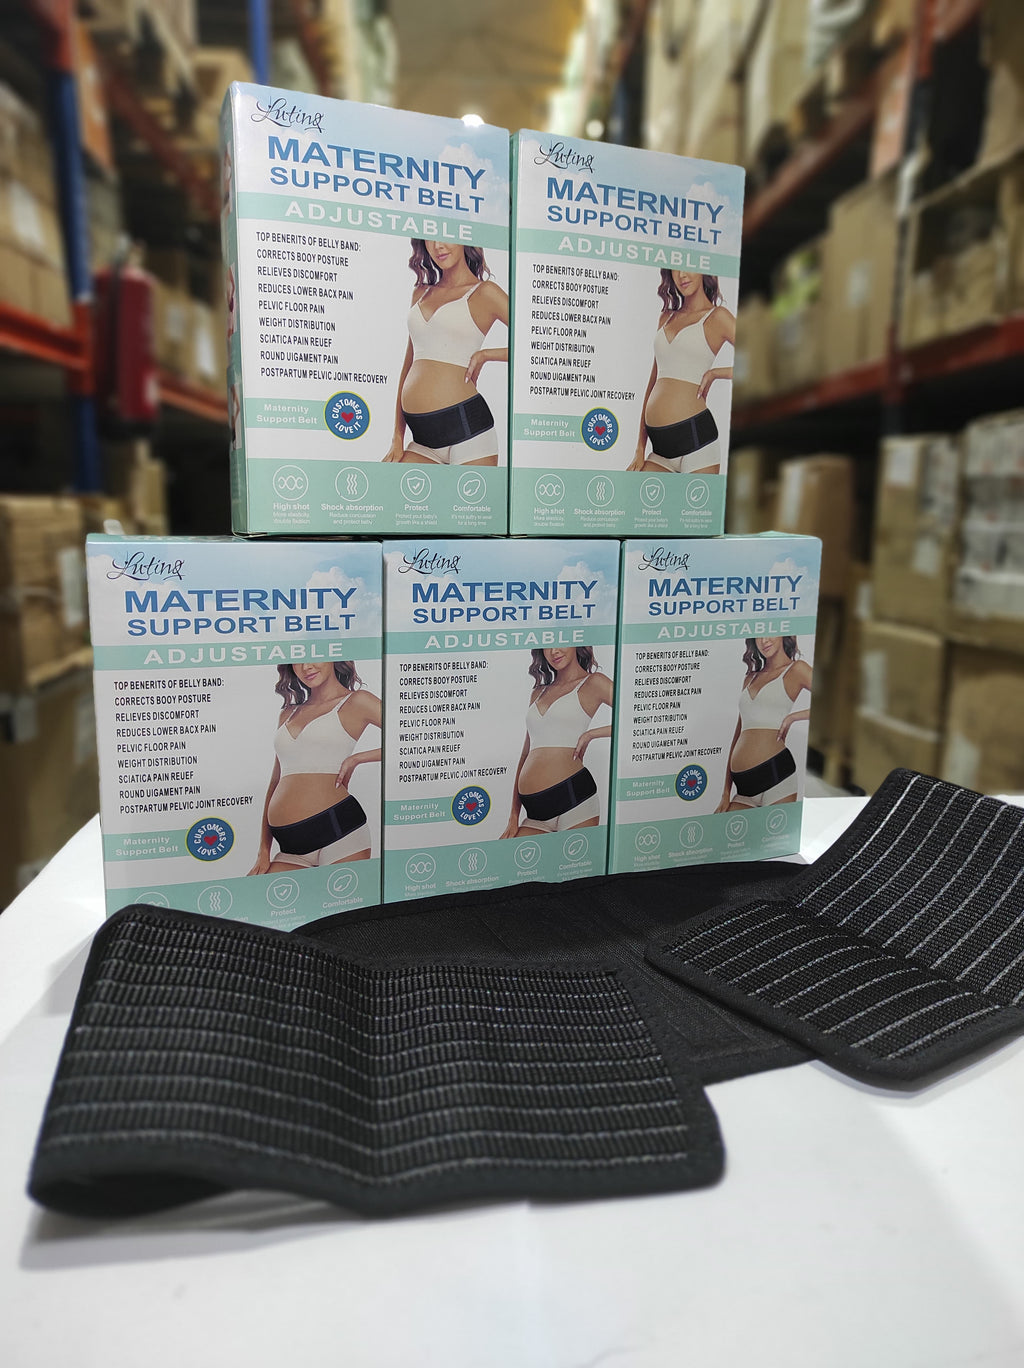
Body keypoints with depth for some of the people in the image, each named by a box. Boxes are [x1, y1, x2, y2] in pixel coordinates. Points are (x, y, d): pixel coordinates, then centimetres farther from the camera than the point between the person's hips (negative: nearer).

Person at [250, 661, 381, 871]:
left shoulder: (356, 702, 5)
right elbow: (276, 782, 20)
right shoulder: (289, 713, 21)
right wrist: (264, 852, 13)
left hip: (338, 830, -5)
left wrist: (356, 758, -5)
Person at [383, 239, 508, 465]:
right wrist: (398, 437, 12)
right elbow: (408, 366, 18)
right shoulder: (421, 293, 19)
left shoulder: (484, 293, 3)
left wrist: (484, 355, -3)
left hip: (465, 424, -5)